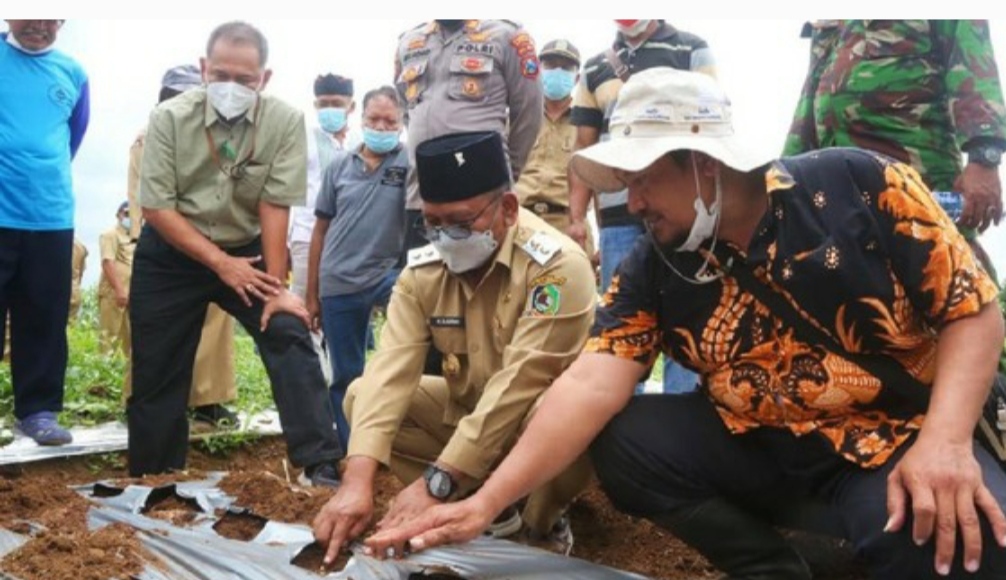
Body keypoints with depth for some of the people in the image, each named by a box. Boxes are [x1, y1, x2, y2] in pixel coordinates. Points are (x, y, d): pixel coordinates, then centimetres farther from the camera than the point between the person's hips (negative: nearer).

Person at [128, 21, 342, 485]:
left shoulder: (286, 122, -16)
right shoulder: (170, 118, -15)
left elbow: (274, 207, -16)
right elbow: (156, 208, -16)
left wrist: (275, 287, -19)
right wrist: (220, 263, -21)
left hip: (247, 252, 0)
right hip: (171, 257, 0)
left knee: (288, 334, -20)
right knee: (157, 373, 5)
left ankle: (321, 466, -19)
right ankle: (152, 480, 23)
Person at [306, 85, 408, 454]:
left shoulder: (409, 162, -3)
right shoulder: (339, 164, 4)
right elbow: (321, 229, 8)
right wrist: (311, 294, 8)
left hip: (387, 273, -2)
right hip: (338, 283, 2)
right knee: (345, 375, 9)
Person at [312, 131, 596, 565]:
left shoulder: (557, 265, -26)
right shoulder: (423, 270, -10)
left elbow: (519, 384, -34)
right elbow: (390, 370, -22)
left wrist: (436, 483, -38)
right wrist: (358, 479, -36)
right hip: (466, 409, 5)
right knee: (362, 395, -11)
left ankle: (542, 523, -6)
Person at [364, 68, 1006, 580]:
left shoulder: (860, 185, -13)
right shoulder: (651, 271, -6)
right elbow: (590, 385, -16)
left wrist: (945, 440, -26)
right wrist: (485, 502, -26)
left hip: (903, 436, -4)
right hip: (763, 445, 4)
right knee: (622, 437, -18)